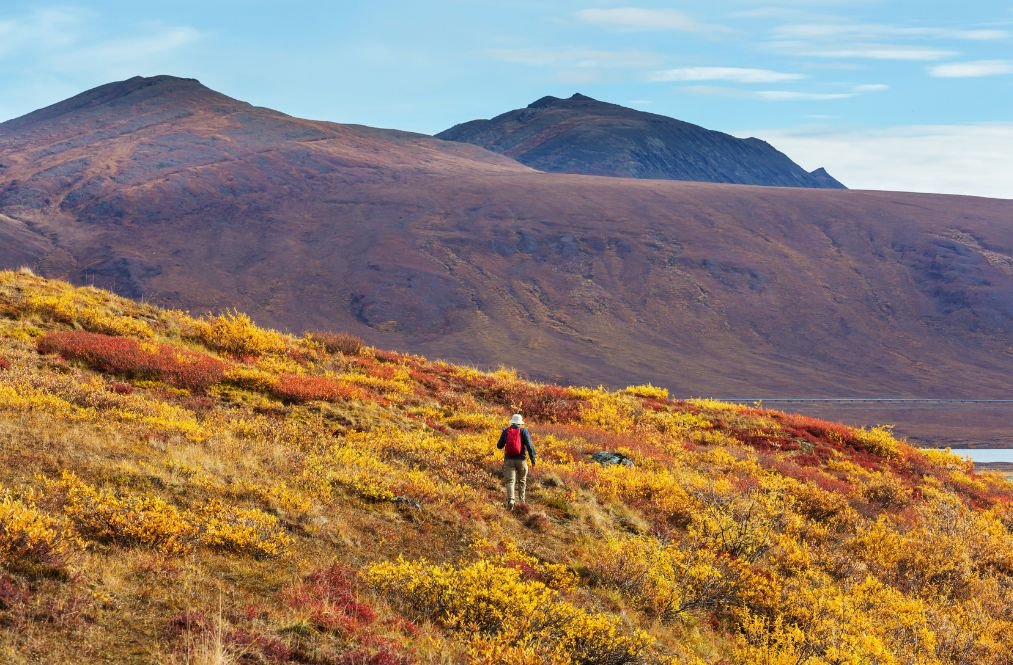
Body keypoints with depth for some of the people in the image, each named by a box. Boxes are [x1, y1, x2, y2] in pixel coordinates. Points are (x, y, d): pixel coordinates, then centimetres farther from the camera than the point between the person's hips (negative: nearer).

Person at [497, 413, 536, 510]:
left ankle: (510, 500, -26)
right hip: (521, 460, 0)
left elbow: (499, 446, 9)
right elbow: (529, 446, -13)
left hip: (509, 460, 0)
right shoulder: (523, 431, -4)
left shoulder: (505, 431, 1)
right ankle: (521, 500, 28)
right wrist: (533, 459, -6)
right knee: (521, 481, 19)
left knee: (510, 481, -5)